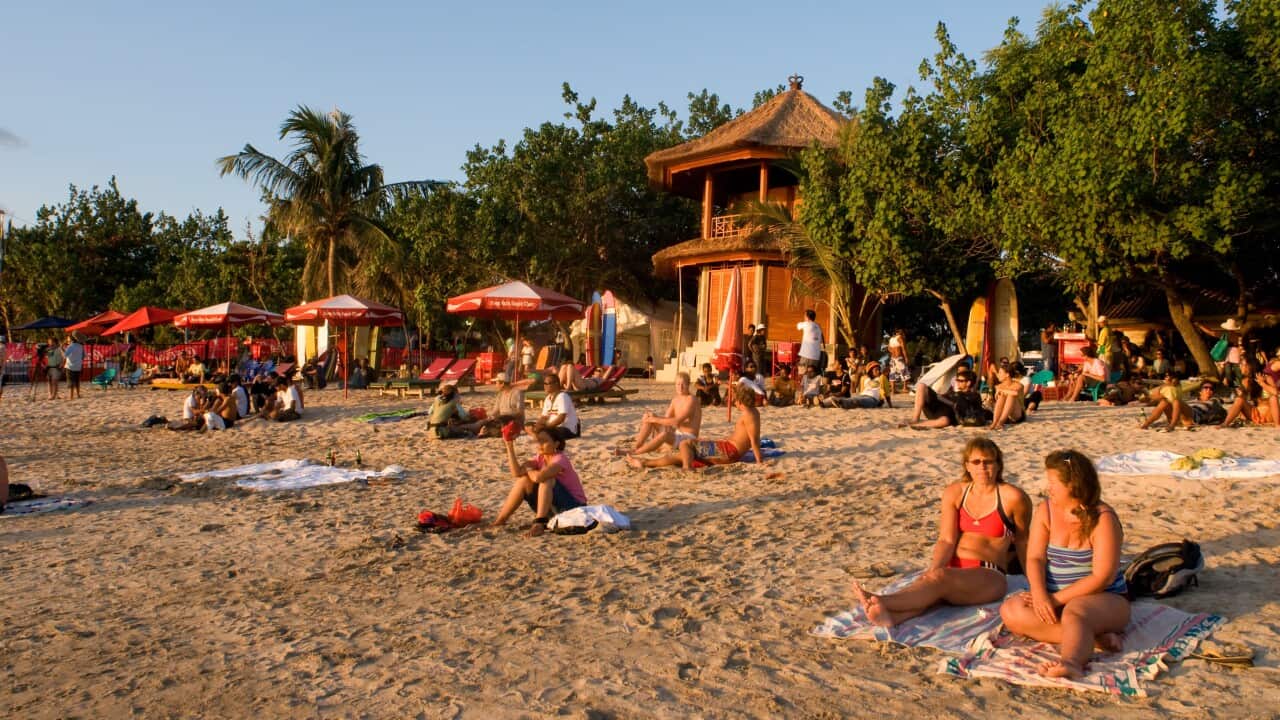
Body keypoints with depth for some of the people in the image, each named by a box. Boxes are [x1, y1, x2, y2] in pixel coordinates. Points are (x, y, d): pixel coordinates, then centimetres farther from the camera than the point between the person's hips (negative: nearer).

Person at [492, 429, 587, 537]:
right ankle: (501, 519, 5)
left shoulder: (560, 459, -21)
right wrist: (510, 446, -17)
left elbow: (538, 477, -37)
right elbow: (516, 473, -12)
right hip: (555, 509, 8)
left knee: (546, 480, -29)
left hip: (574, 506, -8)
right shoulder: (540, 458, 3)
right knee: (524, 480, -1)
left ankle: (539, 524, -31)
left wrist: (528, 470, -14)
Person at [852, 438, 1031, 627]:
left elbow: (1022, 542, 14)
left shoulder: (1012, 497, -1)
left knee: (941, 577, -36)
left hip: (988, 576, -3)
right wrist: (932, 570, -19)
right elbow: (946, 540, -1)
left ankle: (883, 602, -60)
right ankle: (889, 616, -64)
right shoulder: (954, 493, 9)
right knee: (925, 580, -33)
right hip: (951, 569, 4)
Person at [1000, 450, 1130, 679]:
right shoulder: (1045, 510, 4)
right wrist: (1040, 595, -22)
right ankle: (1094, 637, -27)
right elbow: (1035, 558, -3)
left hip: (1104, 599, -5)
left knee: (1074, 613, -39)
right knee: (1011, 610, -23)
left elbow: (1103, 577, -17)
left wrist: (1057, 598, -20)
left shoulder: (1103, 518, -11)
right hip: (1053, 599, 5)